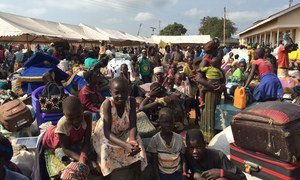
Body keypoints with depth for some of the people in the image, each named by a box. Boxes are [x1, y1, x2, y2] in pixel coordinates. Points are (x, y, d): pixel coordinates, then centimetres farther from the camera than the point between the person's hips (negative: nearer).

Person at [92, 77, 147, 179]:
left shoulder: (131, 102, -23)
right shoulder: (107, 104, -32)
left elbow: (133, 126, -23)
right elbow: (107, 132, -36)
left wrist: (132, 140, -45)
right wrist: (125, 145, -50)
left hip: (124, 132, 3)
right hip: (105, 135, -3)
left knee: (136, 145, -17)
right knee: (106, 149, -28)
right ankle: (108, 176, -2)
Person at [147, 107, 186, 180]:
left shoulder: (179, 138, -5)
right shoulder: (155, 139, -10)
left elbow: (183, 160, 2)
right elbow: (155, 162, -6)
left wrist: (184, 174, -9)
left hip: (177, 174, 1)